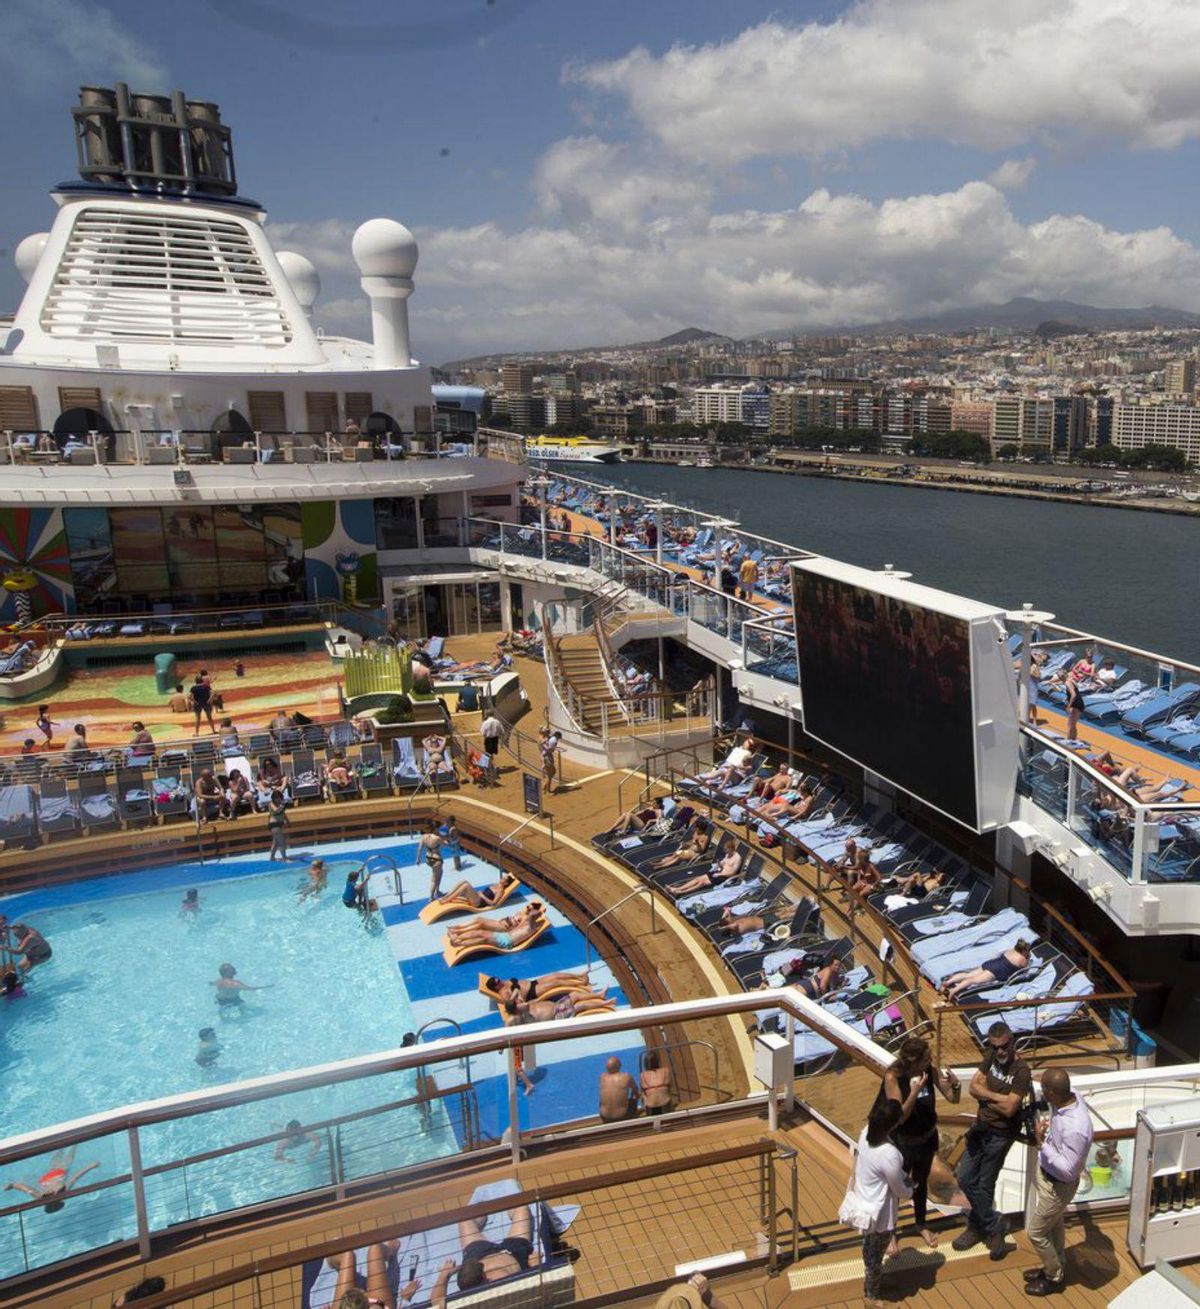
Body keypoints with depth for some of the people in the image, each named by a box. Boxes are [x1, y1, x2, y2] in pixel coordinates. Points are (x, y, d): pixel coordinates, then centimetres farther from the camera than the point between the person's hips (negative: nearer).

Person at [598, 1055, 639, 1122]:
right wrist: (634, 1096, 29)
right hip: (622, 1116, -2)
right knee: (634, 1099, 25)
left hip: (605, 1117, 2)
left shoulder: (602, 1076, -8)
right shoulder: (626, 1077, -13)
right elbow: (635, 1089, 7)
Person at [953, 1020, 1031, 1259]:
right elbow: (973, 1087, -1)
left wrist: (985, 1094, -12)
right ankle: (994, 1226, 31)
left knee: (984, 1185, 5)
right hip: (981, 1127, 7)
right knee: (965, 1179, 13)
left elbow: (1009, 1108, -26)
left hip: (1000, 1134, -7)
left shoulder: (1021, 1071, -22)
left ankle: (978, 1226, 28)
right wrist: (996, 1096, -17)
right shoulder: (992, 1058, -1)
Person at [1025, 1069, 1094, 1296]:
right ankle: (1055, 1267, 50)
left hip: (1057, 1185, -8)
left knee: (1036, 1233, 14)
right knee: (1054, 1225, 28)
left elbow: (1068, 1171, -32)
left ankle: (1054, 1278, 36)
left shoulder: (1075, 1129, -42)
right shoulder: (1072, 1096, -17)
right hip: (1045, 1172, 8)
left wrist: (1042, 1144, -32)